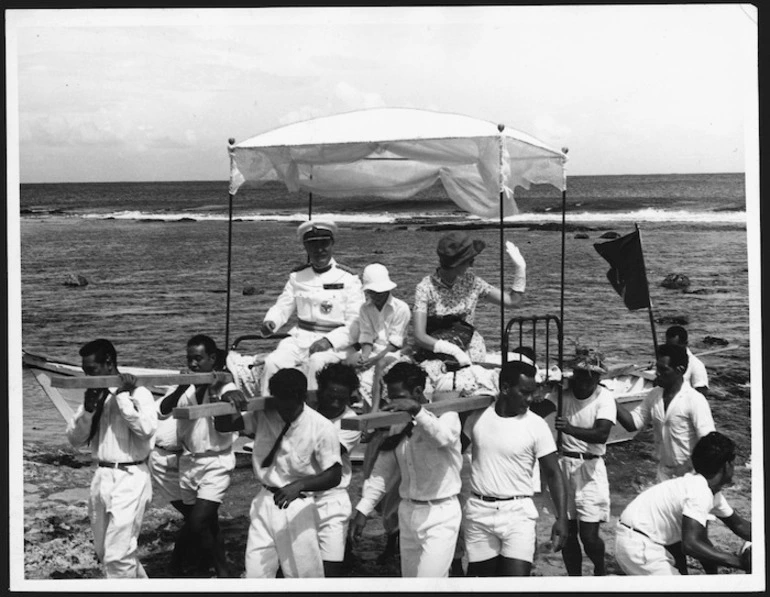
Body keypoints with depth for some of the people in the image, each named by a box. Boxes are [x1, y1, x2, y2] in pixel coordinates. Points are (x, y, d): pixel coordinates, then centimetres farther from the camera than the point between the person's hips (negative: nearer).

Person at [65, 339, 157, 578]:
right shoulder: (94, 395, 9)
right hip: (101, 477, 8)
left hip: (130, 478, -8)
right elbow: (75, 439, 7)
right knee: (103, 552, 19)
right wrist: (87, 409, -9)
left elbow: (147, 428, -25)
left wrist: (122, 397, -20)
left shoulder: (137, 393, -9)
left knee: (117, 556, -8)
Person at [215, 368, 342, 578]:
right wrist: (227, 400, -16)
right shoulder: (263, 415, -3)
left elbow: (334, 475, -14)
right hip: (264, 503, 4)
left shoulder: (322, 427, -14)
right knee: (255, 573, 5)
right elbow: (222, 426, 6)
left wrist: (299, 486, -29)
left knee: (305, 575, 3)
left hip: (298, 507, -4)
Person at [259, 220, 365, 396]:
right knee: (272, 362, -23)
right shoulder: (297, 277, 13)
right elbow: (282, 307, 15)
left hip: (334, 344, -4)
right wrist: (270, 322, -9)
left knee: (316, 362, -36)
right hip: (300, 338, 4)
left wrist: (329, 341, -20)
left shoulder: (348, 279, 0)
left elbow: (356, 323, -5)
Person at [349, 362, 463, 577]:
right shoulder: (397, 426, 8)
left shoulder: (445, 415, -8)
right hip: (408, 511, 6)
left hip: (440, 513, -6)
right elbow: (381, 471, 10)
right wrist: (362, 511, 4)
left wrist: (417, 411, -41)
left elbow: (444, 437, -32)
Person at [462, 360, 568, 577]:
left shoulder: (536, 425, -6)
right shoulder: (477, 416, 0)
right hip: (479, 512, 2)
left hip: (518, 512, -2)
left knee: (518, 575, -13)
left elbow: (553, 473, -3)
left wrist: (561, 518, -11)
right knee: (481, 573, 7)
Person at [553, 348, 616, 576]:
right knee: (567, 531, 7)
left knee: (589, 534, -4)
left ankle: (600, 571, 26)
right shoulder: (562, 392, -3)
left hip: (591, 467, -2)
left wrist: (570, 429, -39)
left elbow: (601, 434, -25)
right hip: (564, 464, 2)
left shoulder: (604, 398, -11)